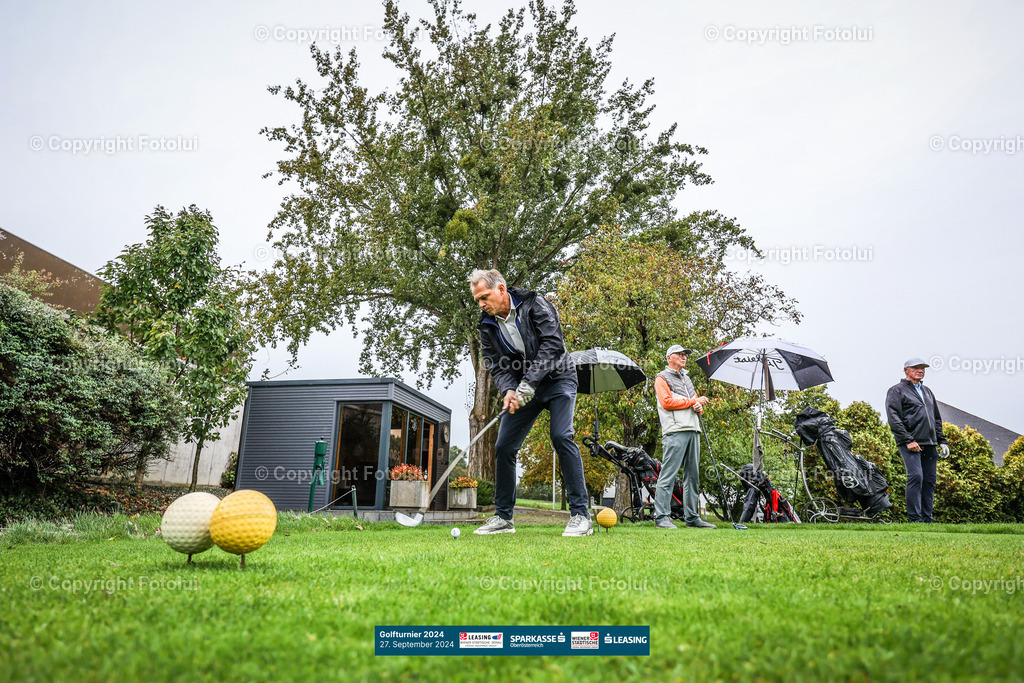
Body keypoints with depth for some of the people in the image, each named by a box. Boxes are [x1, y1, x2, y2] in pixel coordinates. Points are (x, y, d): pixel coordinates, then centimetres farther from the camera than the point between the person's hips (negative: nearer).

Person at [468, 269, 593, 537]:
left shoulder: (534, 304, -13)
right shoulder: (487, 326, 2)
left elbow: (553, 344, -22)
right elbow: (495, 365, -1)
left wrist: (529, 383, -29)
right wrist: (508, 390, -23)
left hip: (557, 379, -5)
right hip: (522, 388, 5)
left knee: (561, 437, -22)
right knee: (504, 447, -1)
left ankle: (581, 516, -16)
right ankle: (503, 517, 12)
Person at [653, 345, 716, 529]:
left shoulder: (686, 379, 27)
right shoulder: (662, 378, 4)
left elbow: (698, 402, 27)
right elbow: (667, 402, -10)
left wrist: (699, 407, 2)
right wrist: (693, 401, -6)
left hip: (693, 430, 8)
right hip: (675, 431, -8)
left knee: (692, 476, 8)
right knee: (668, 475, -11)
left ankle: (692, 517, 12)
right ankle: (661, 517, -10)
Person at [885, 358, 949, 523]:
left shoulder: (927, 392, 24)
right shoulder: (897, 391, 1)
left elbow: (937, 419, 28)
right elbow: (894, 418, -9)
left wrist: (942, 441, 17)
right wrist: (908, 440, -16)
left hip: (930, 444, 7)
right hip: (910, 444, -7)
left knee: (930, 480, 5)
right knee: (915, 477, -15)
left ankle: (927, 518, 11)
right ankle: (914, 518, -11)